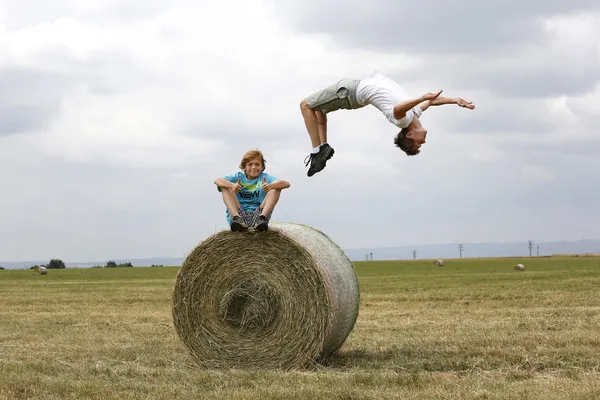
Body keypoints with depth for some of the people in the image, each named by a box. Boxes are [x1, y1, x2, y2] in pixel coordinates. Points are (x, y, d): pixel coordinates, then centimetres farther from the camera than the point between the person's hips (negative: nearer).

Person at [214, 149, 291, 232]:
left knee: (276, 188, -9)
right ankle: (236, 218, -32)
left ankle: (262, 218, -30)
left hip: (257, 215, -1)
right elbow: (217, 181, -5)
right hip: (239, 214, 1)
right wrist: (232, 185, -26)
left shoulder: (264, 178, 10)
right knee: (226, 187, -10)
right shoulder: (238, 177, 13)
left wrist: (270, 186, -30)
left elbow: (286, 184, -8)